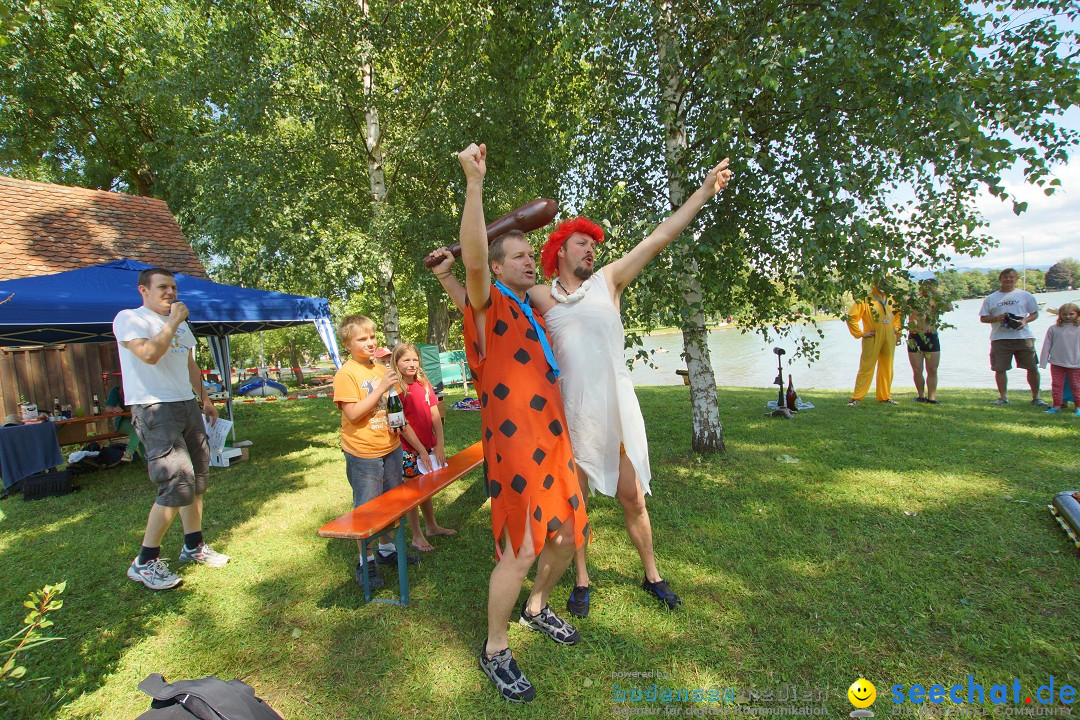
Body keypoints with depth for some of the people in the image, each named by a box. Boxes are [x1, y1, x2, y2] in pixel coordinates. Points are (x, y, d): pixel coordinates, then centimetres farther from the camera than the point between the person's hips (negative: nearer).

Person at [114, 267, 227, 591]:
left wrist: (204, 398, 23)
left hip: (187, 406, 8)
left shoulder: (181, 324, 19)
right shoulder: (129, 318, -5)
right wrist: (173, 321, -13)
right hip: (154, 410, -8)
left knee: (197, 479, 10)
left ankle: (194, 546, 24)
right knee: (178, 484, -14)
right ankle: (145, 562, 1)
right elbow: (149, 354, -23)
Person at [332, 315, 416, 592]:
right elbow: (353, 413, -22)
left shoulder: (381, 368, 7)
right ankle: (365, 561, 22)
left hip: (390, 447, 7)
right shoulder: (346, 374, -14)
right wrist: (382, 387, -25)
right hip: (363, 453, -7)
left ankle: (386, 549, 36)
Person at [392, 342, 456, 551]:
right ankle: (417, 536, 21)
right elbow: (403, 425, -15)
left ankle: (432, 526, 37)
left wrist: (439, 444, -8)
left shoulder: (424, 384, 3)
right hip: (409, 449, -5)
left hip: (429, 446, 5)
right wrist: (421, 450, -15)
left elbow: (435, 415, 0)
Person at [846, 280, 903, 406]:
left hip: (889, 340, 6)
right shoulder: (866, 298, -7)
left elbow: (897, 314, 28)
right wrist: (861, 334, -11)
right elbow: (851, 317, -11)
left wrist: (896, 329, 15)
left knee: (887, 369, 10)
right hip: (872, 340, -6)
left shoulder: (891, 299, 11)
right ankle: (856, 397, -2)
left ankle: (885, 396, 21)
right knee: (866, 368, -5)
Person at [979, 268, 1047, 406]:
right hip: (1000, 338, 0)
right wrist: (996, 318, -11)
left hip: (1023, 336, 0)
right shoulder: (991, 299, 9)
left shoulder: (1026, 296, 10)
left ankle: (1036, 397, 17)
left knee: (1032, 368, 3)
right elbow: (982, 318, 8)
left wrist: (1025, 320, -9)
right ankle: (1003, 397, 12)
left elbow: (1035, 313, 11)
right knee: (1000, 369, 0)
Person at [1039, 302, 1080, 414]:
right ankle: (1057, 406, 13)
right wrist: (1043, 362, 2)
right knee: (1057, 385, 6)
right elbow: (1046, 346, 4)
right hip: (1057, 363, 1)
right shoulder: (1053, 329, 1)